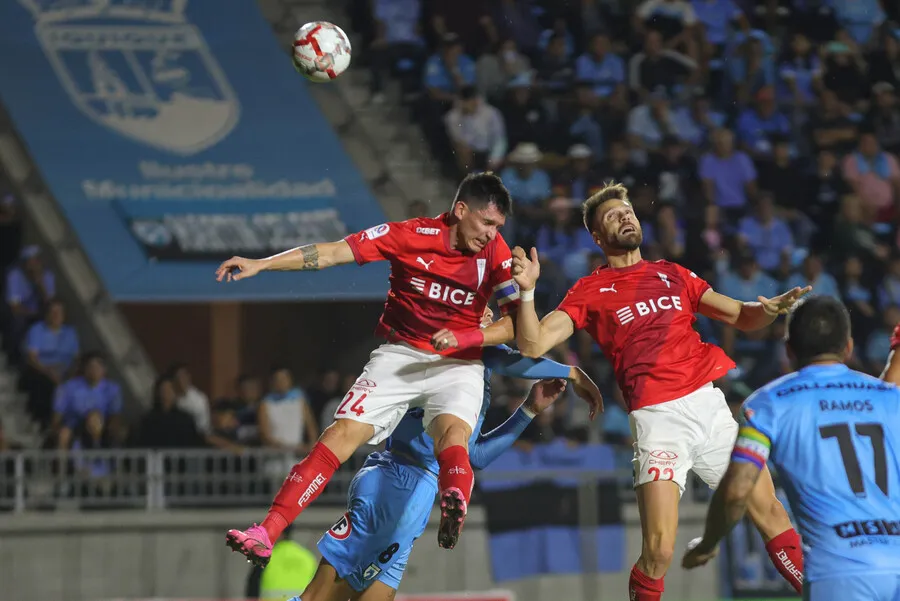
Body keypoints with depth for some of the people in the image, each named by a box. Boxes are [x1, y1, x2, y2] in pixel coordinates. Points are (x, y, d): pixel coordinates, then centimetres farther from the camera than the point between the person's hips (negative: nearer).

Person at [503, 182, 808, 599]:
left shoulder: (672, 275, 18)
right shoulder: (589, 291, 8)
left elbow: (742, 318, 18)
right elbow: (533, 345, -2)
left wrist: (769, 309, -5)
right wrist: (527, 290, -18)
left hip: (710, 403, 4)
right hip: (658, 418, -4)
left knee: (771, 514, 4)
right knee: (658, 551, -13)